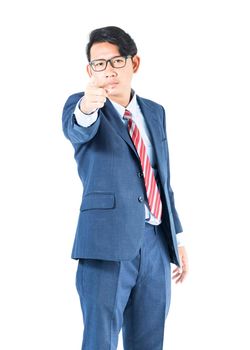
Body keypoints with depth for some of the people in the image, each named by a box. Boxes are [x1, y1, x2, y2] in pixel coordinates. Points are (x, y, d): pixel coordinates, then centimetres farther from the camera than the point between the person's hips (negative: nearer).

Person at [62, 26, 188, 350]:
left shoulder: (155, 113, 16)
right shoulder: (79, 104, 0)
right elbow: (76, 129, -25)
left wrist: (177, 238, 17)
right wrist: (86, 108, -48)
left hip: (156, 245, 5)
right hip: (108, 245, -5)